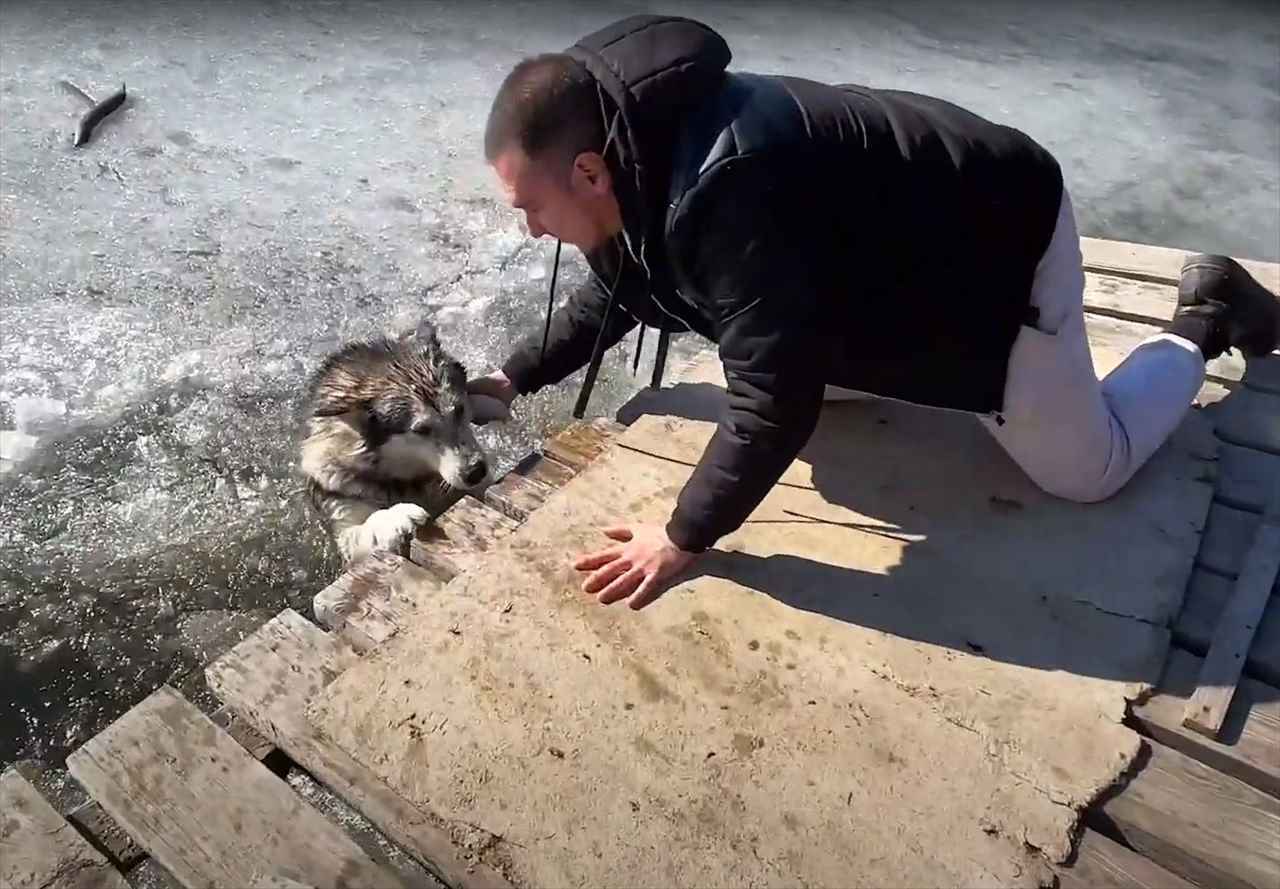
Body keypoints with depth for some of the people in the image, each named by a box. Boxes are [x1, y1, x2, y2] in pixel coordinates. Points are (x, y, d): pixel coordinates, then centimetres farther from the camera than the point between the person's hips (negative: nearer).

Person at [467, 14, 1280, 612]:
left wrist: (685, 540, -26)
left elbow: (774, 403, -37)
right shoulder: (641, 162, -9)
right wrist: (514, 379, 6)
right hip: (914, 253, 8)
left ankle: (1202, 322, 29)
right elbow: (615, 295, 9)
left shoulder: (727, 192, -40)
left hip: (1000, 244, -8)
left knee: (1090, 469, 6)